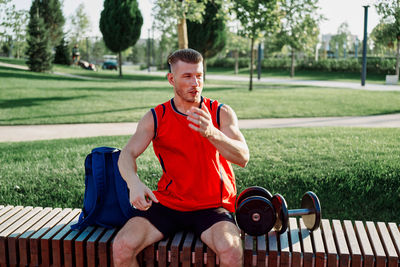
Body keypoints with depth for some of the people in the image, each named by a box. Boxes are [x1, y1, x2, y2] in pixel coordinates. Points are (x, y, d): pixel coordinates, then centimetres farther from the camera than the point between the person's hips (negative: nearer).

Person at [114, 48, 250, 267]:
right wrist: (134, 183, -32)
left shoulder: (221, 113, -3)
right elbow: (127, 154, -9)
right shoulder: (156, 118, 1)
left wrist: (211, 133, -36)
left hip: (212, 206, -1)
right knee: (122, 247, -19)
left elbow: (242, 158, -16)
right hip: (167, 202, 2)